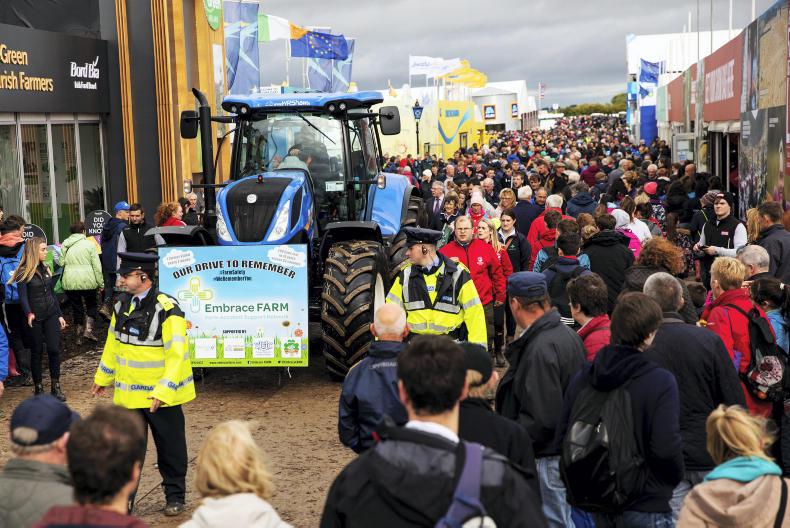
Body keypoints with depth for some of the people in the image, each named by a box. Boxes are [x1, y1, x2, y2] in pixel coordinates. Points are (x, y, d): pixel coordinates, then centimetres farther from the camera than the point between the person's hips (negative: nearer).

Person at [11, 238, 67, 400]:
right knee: (37, 352, 5)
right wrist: (29, 313, -33)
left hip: (51, 315, 4)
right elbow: (23, 296, -16)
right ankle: (38, 387, 17)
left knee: (54, 349, -2)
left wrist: (59, 315, 13)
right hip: (35, 317, -4)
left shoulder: (45, 269, 10)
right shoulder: (23, 272, -8)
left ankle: (55, 386, 7)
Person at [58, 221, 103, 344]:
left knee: (76, 307, 13)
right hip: (87, 281, -3)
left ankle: (79, 335, 17)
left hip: (70, 282, 3)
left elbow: (60, 263, 8)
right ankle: (88, 329, -1)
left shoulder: (65, 246, 8)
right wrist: (100, 282, 0)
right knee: (91, 305, 15)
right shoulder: (89, 244, -2)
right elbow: (96, 265, -4)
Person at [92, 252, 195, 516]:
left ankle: (175, 497, 26)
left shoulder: (167, 310, -19)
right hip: (128, 393, 5)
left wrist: (163, 392, -27)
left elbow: (177, 355, -21)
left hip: (162, 395, -5)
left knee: (170, 447, 10)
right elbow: (113, 343, 16)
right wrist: (103, 377, 20)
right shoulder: (122, 304, 3)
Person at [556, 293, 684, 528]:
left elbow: (562, 438, 3)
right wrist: (675, 478, -1)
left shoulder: (582, 378, 0)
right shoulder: (660, 381, -16)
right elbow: (667, 448, -21)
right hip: (646, 507, -5)